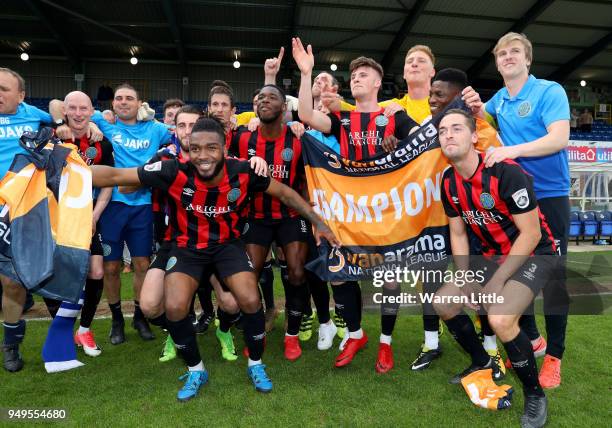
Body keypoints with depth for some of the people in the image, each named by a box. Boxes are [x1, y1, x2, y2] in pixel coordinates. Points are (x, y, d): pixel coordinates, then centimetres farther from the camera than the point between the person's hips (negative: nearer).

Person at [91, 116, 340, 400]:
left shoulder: (243, 172, -21)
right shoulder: (176, 171, -25)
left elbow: (285, 193, -6)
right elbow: (115, 176, -18)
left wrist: (318, 222, -5)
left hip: (228, 244, 0)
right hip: (188, 246, 0)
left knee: (250, 301, -17)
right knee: (174, 307, -18)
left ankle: (256, 365, 14)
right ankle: (195, 371, 12)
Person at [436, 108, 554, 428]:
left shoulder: (506, 172, -25)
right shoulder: (449, 182, -3)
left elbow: (531, 235, -21)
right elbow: (458, 234, 5)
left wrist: (497, 282, -20)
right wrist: (465, 281, -5)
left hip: (533, 254, -7)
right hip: (494, 255, 8)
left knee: (499, 319, -29)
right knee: (442, 302, 4)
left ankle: (535, 395, -1)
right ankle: (484, 365, 27)